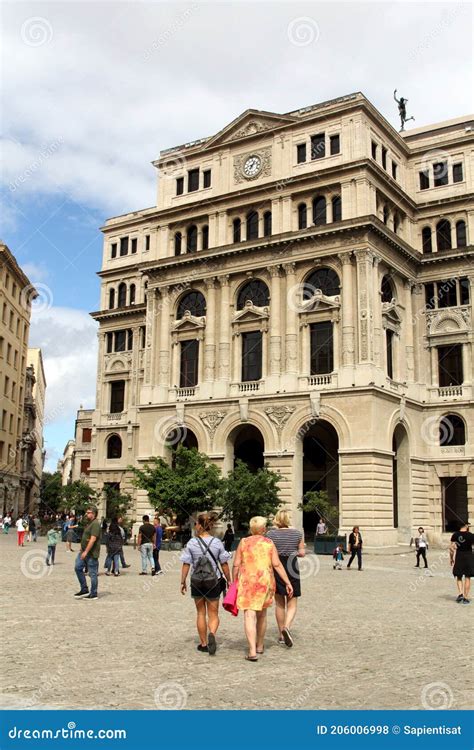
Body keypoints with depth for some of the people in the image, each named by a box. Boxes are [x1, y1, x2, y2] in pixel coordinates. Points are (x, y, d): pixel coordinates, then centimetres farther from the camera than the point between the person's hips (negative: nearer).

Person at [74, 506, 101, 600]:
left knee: (92, 573, -1)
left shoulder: (95, 524, -17)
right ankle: (84, 590, 15)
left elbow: (93, 539, -24)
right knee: (78, 567, 5)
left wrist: (86, 552, -25)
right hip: (84, 552, 10)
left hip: (91, 553, -10)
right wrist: (82, 550, 21)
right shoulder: (88, 523, 15)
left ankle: (93, 594, 10)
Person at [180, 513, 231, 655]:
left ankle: (203, 644, 23)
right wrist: (228, 580, 10)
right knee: (213, 614, 9)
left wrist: (183, 582, 4)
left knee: (200, 613, 17)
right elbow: (224, 564, -3)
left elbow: (186, 564, -6)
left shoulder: (192, 543, -9)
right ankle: (212, 634, -19)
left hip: (197, 582, 0)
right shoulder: (217, 542, -7)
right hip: (213, 581, 0)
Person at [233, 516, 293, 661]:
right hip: (265, 581, 2)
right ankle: (259, 646, 35)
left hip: (247, 582, -2)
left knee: (250, 616, -7)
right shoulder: (269, 543, 3)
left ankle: (252, 652, -19)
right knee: (262, 614, 21)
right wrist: (288, 582, -2)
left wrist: (235, 582, 12)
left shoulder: (243, 542, 1)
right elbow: (277, 564, -4)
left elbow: (236, 565, 0)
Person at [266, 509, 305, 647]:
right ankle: (287, 627, -19)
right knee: (292, 604, 7)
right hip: (292, 570, -1)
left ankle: (281, 636, 20)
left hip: (276, 570, 1)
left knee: (279, 604, 14)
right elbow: (302, 553, 1)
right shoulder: (297, 533, -2)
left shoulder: (270, 534, -5)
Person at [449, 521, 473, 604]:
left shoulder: (455, 535, -2)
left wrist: (451, 558, 7)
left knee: (459, 577, 14)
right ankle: (466, 598, 5)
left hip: (459, 557, 2)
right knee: (467, 578, 5)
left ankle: (460, 593, -3)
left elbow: (451, 547, -2)